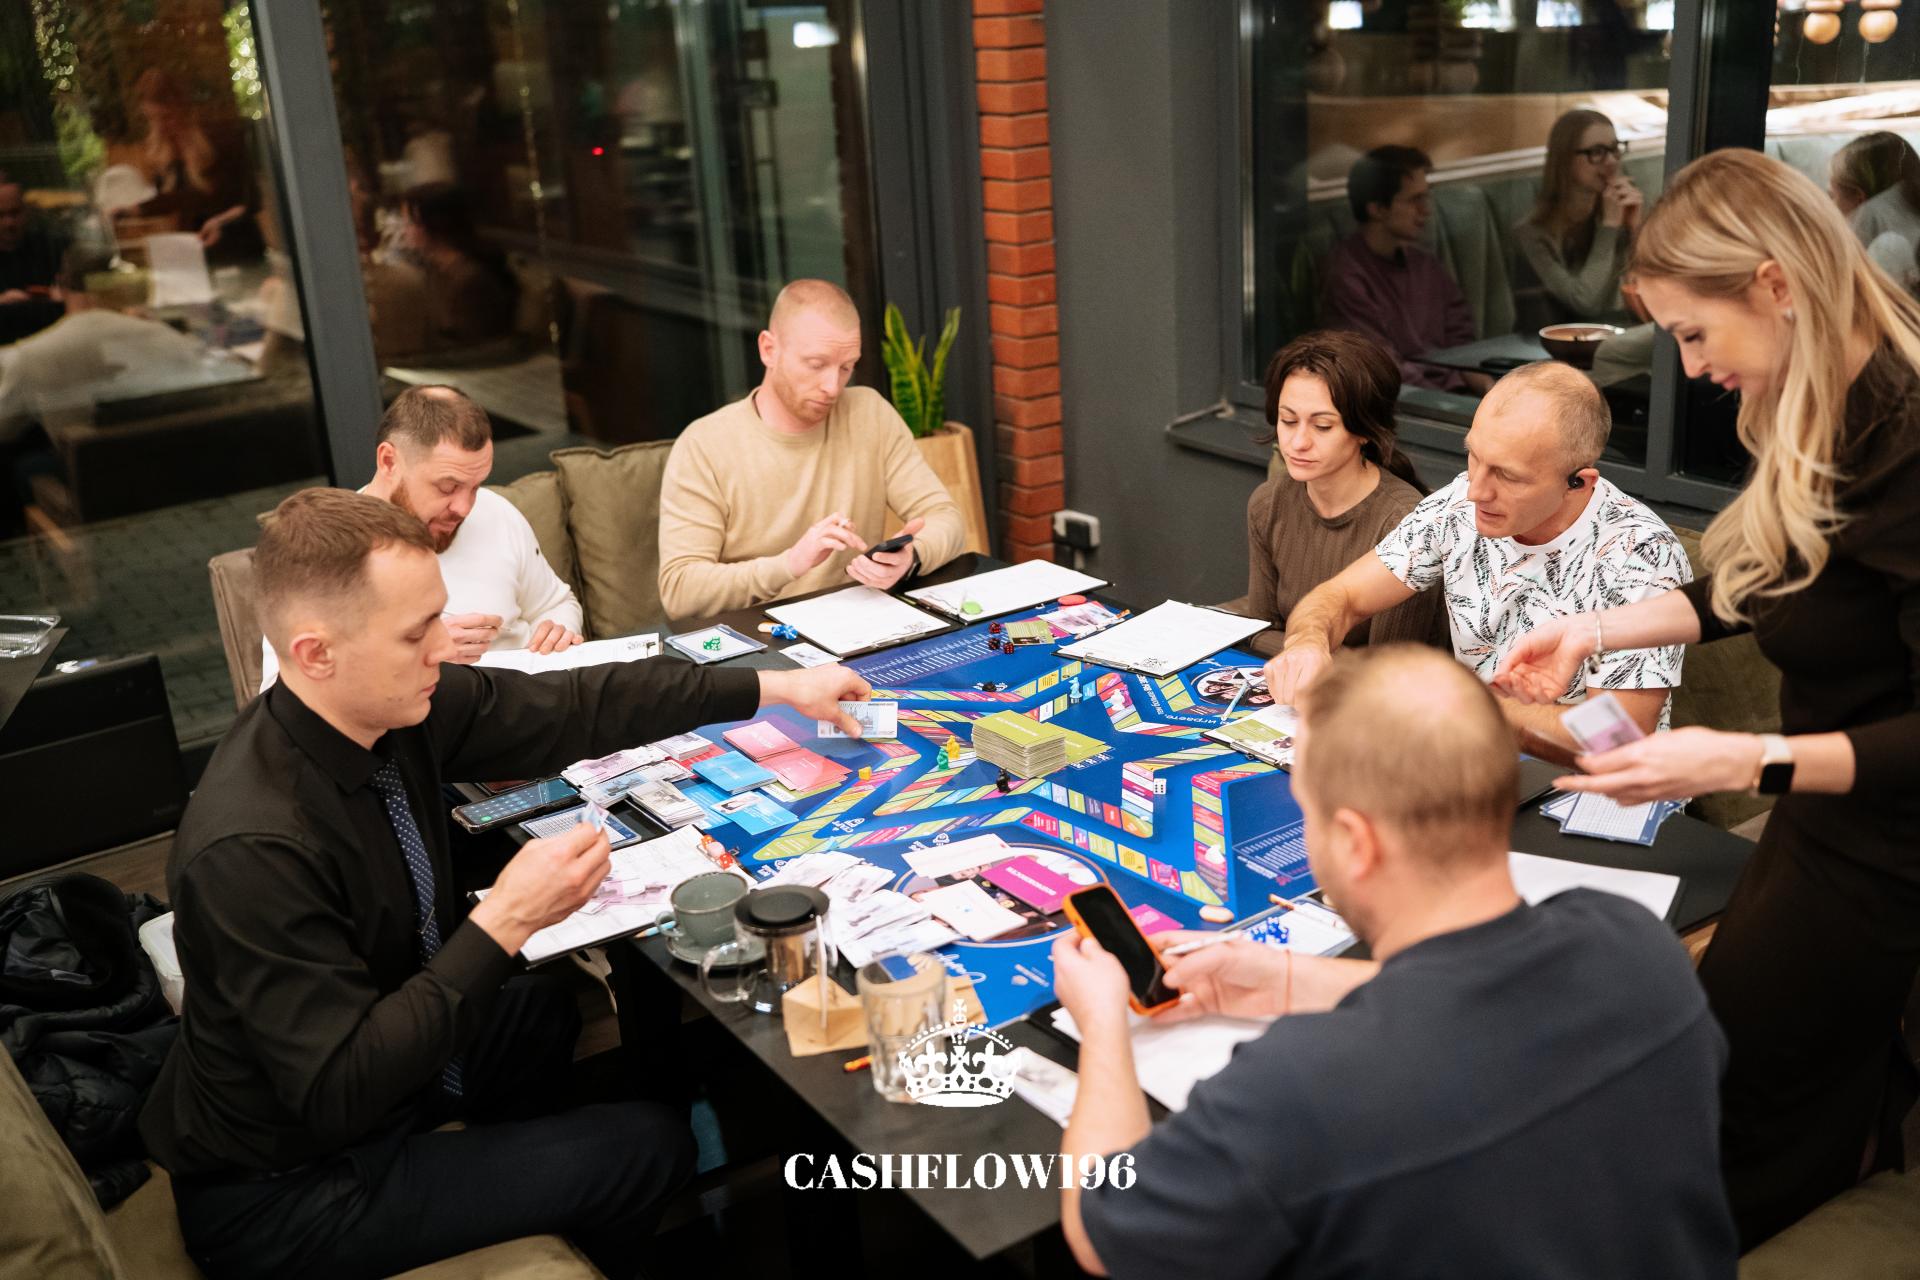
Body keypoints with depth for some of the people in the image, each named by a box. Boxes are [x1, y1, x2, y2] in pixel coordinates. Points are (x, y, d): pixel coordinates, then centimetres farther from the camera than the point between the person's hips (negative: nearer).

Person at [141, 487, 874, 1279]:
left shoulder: (390, 709, -15)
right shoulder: (251, 851, -36)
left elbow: (569, 709, -4)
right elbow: (337, 1094, -32)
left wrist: (772, 688, 0)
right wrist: (504, 922, -34)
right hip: (283, 1195, -8)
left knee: (554, 1014, 30)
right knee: (650, 1147, 0)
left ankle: (513, 1184, 52)